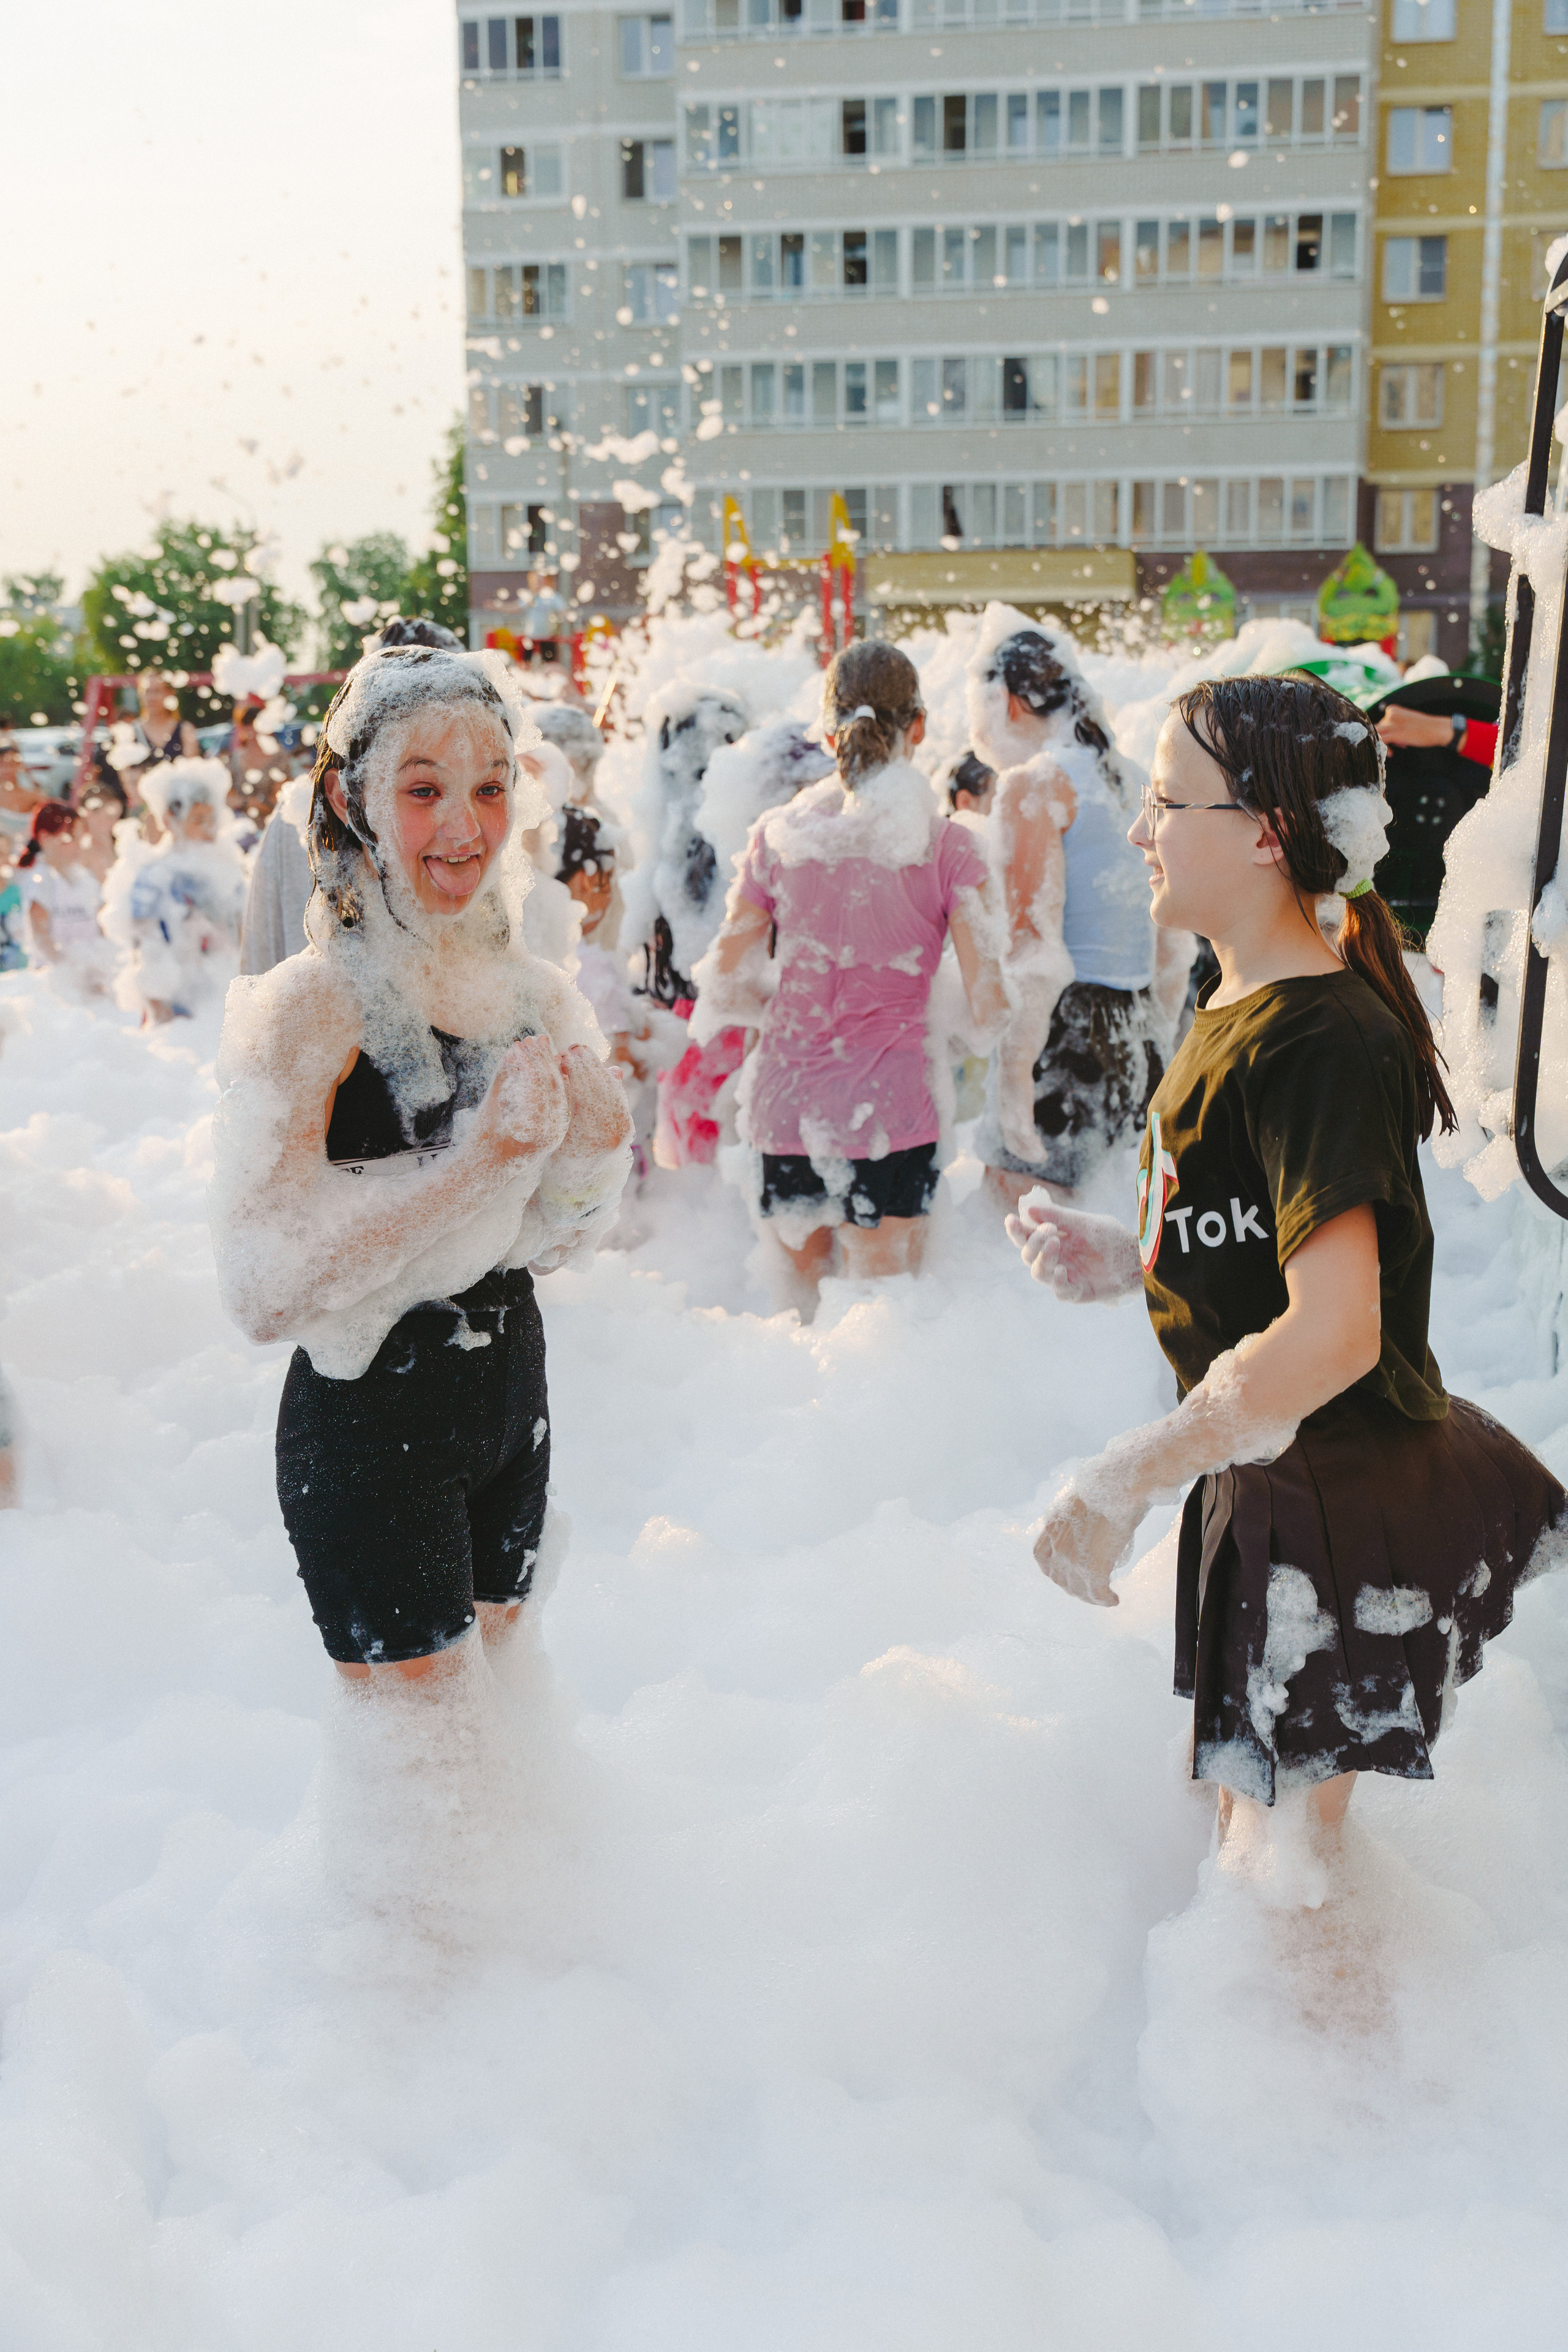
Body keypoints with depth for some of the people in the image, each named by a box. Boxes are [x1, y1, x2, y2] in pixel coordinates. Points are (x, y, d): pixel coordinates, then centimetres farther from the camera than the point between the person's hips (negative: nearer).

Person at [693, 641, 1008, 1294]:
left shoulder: (777, 835, 0)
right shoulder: (946, 848, -6)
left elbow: (724, 983, 4)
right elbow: (988, 1008, -7)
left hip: (785, 1104, 3)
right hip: (890, 1109, -3)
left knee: (800, 1297, 19)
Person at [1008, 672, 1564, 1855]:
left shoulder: (1322, 1042, -24)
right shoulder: (1240, 1005, 7)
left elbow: (1334, 1332, -31)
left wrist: (1127, 1479, -29)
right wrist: (1125, 1257, 2)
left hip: (1334, 1500, -9)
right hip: (1270, 1476, 9)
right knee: (1244, 1809, 23)